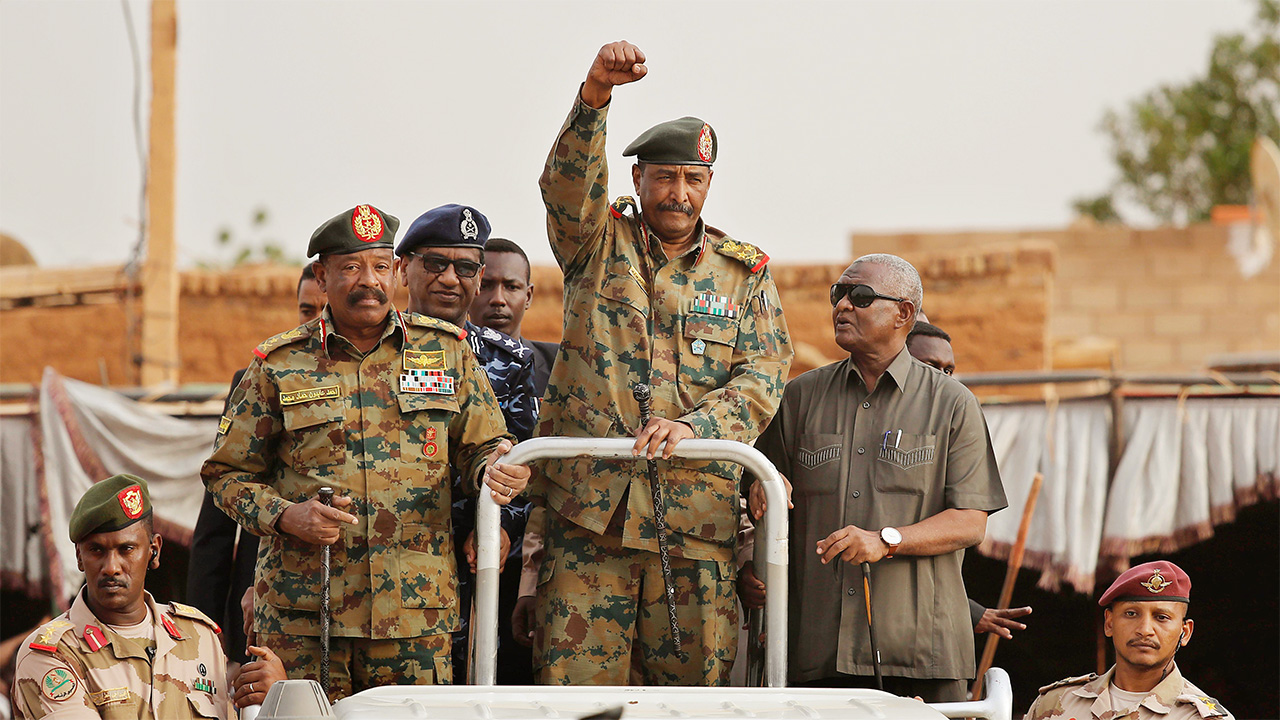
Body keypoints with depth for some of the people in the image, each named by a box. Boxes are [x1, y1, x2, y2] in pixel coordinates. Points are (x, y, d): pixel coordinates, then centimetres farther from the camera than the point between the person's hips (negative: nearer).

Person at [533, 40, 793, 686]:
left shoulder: (744, 273, 13)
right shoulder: (599, 245, 10)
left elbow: (762, 379, 3)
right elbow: (567, 186, -11)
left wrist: (691, 426, -16)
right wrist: (595, 94, -28)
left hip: (696, 518, 1)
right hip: (590, 510, -1)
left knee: (692, 685, 1)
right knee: (576, 686, -5)